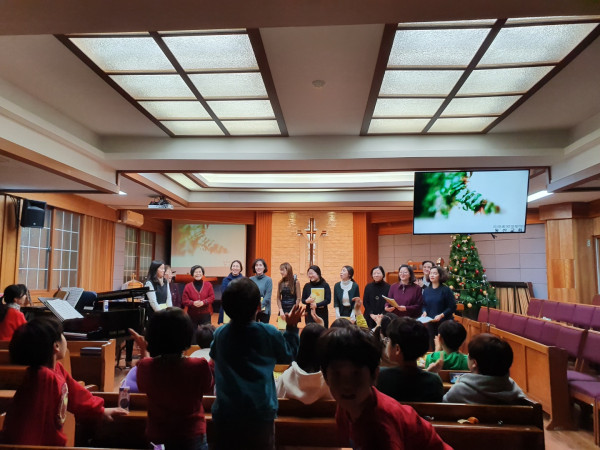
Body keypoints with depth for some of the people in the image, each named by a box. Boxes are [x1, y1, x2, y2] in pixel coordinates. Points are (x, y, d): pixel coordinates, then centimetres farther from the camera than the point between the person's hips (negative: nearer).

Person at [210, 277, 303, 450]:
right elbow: (288, 356, 4)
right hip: (260, 414, -2)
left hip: (225, 414, 2)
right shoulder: (270, 333, -13)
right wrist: (292, 327, 12)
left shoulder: (220, 333, -7)